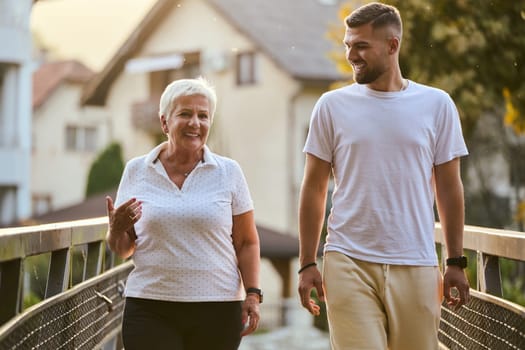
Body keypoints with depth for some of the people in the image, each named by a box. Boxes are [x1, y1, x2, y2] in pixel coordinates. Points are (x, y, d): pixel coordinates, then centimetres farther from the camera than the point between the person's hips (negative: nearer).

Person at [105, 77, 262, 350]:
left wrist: (252, 294, -2)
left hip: (217, 309, 0)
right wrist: (117, 228, -8)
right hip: (149, 309, 0)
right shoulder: (136, 171, 7)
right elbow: (122, 250, 13)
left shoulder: (228, 172, 6)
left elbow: (247, 243, 8)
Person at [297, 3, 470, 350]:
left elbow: (449, 188, 9)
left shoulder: (437, 105, 5)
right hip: (349, 265, -1)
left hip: (415, 268, 1)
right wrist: (307, 264, 3)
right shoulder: (332, 106, 4)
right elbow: (314, 189, 7)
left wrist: (456, 262, 6)